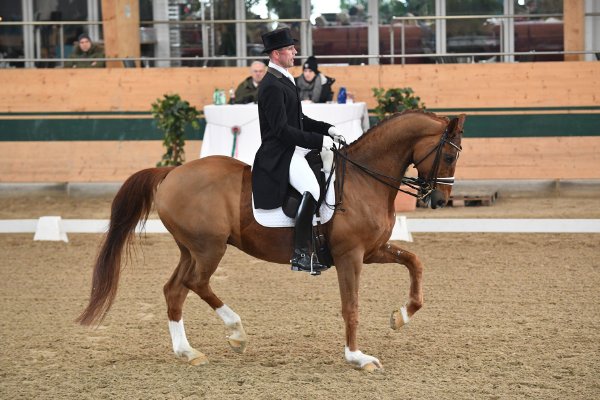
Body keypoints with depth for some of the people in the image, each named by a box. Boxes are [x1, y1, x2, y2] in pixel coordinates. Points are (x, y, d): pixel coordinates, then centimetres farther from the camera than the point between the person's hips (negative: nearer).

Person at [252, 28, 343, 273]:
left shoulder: (284, 80, 17)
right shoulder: (272, 86, -17)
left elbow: (299, 120, 24)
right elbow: (282, 129, -23)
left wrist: (326, 129, 10)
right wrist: (318, 140, -22)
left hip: (295, 149, 11)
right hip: (280, 154, -11)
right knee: (311, 191, -30)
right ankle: (300, 255, -27)